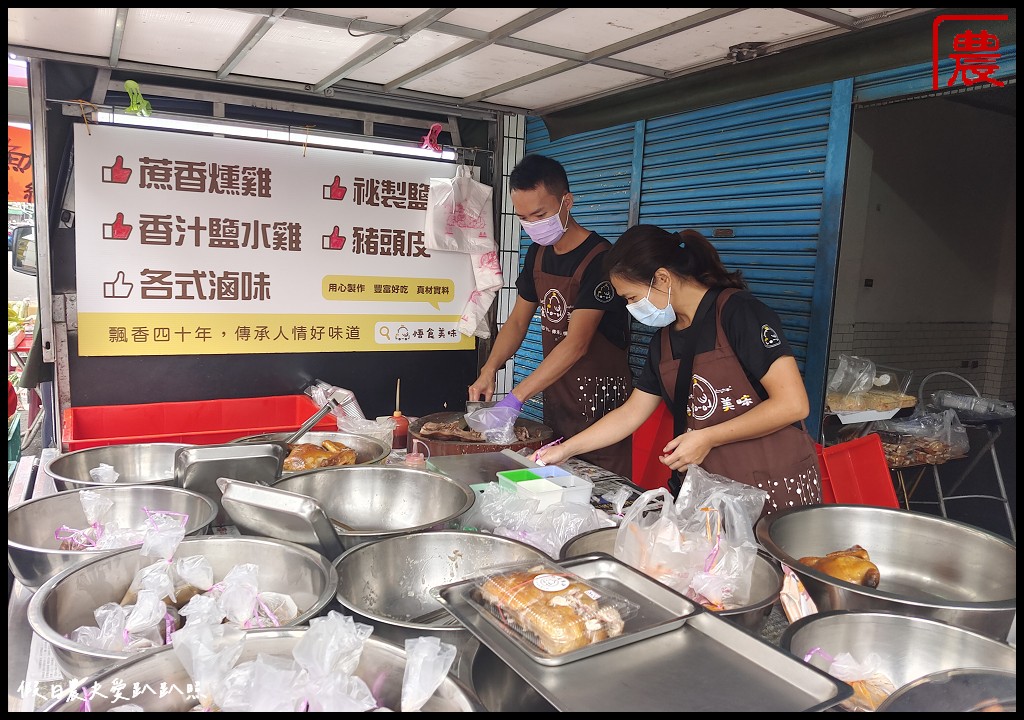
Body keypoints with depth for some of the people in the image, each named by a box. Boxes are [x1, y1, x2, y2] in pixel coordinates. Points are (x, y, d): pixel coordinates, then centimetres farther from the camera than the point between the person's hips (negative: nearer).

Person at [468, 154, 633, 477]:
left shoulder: (599, 259, -19)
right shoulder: (538, 254, 7)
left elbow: (576, 343, -25)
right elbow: (517, 321, 12)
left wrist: (516, 396, -29)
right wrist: (489, 370, -5)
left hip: (600, 405, -7)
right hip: (555, 399, 7)